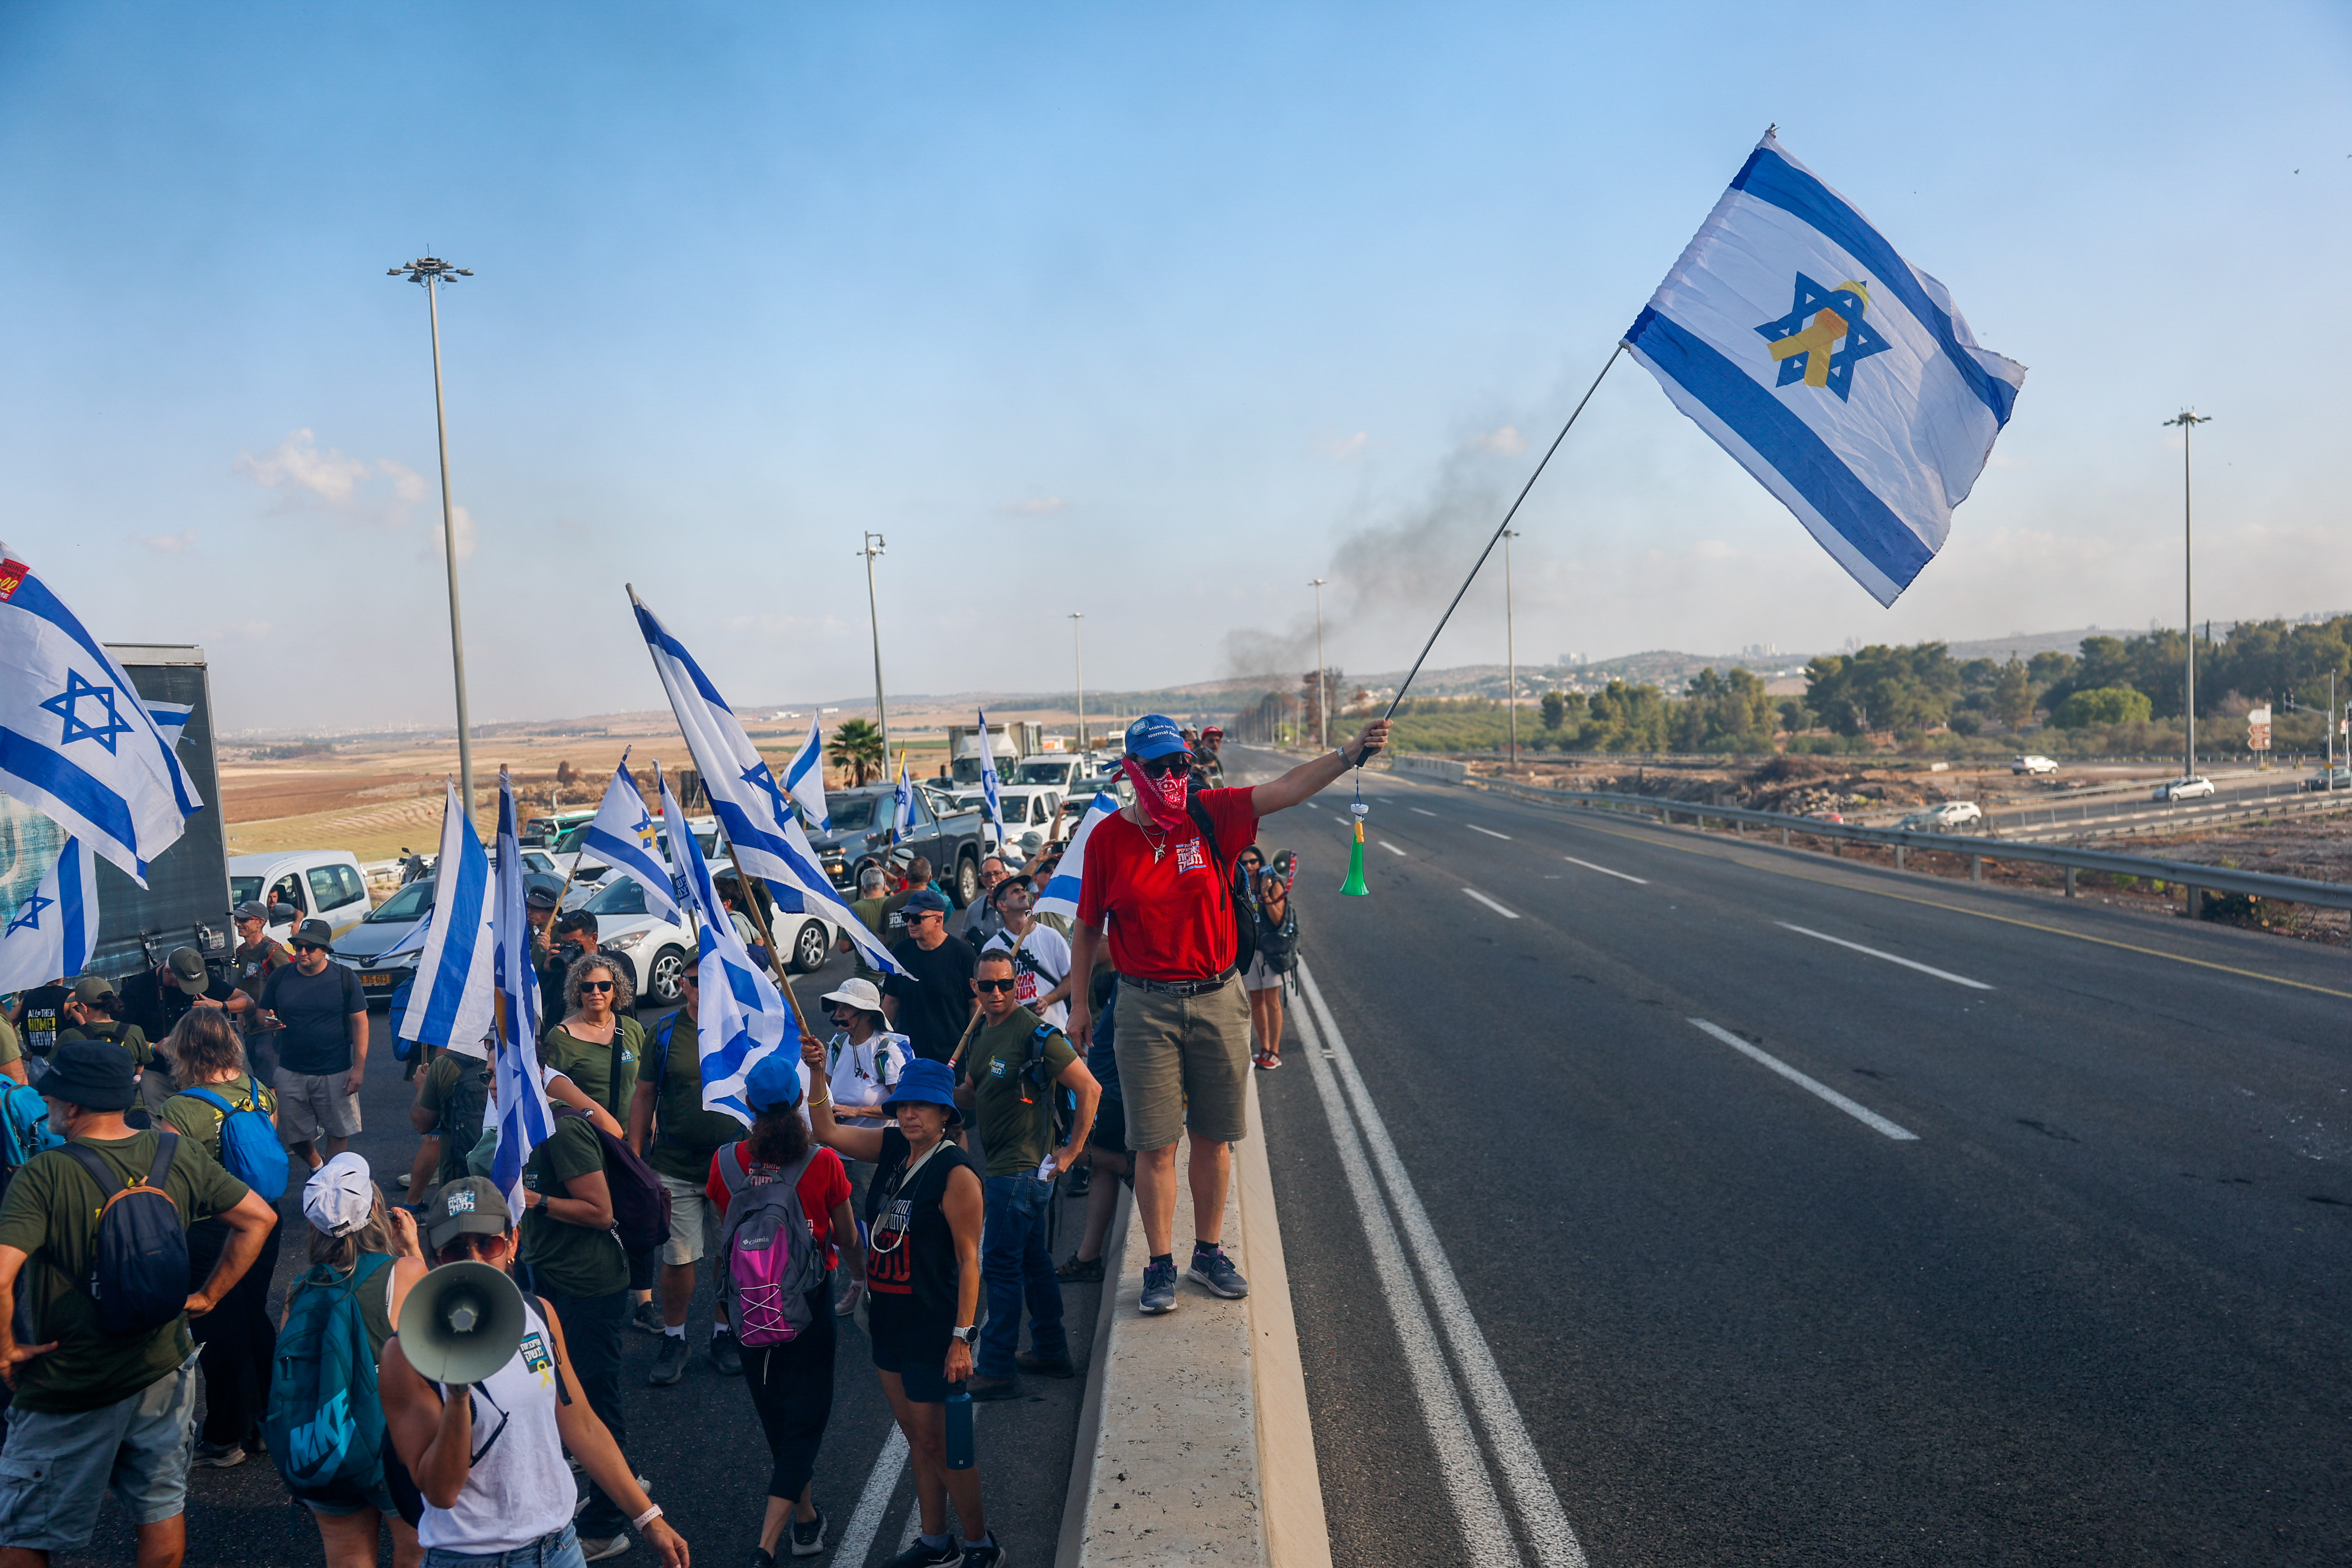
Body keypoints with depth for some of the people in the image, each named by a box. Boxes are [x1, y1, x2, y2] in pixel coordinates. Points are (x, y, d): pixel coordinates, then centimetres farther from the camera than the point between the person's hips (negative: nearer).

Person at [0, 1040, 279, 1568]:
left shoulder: (45, 1176, -21)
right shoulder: (176, 1154, -7)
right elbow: (259, 1217, -3)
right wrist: (207, 1296, 4)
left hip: (69, 1389, -4)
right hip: (165, 1369, 4)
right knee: (163, 1506, 20)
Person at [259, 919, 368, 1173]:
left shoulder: (344, 978, -6)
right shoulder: (280, 978, 1)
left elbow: (360, 1022, -4)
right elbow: (263, 1014, 12)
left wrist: (359, 1068, -9)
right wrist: (269, 1020, -15)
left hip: (336, 1073, -3)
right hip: (291, 1072, 3)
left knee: (338, 1132, 5)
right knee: (294, 1136, 12)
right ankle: (316, 1166, 40)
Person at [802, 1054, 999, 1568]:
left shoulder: (956, 1172, -18)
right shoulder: (893, 1147, 2)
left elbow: (969, 1260, -18)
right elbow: (827, 1131, 6)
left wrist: (962, 1337, -20)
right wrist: (817, 1073, -8)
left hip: (933, 1325, -7)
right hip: (889, 1320, 7)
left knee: (936, 1442, 3)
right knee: (916, 1437, 18)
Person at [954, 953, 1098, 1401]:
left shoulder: (1035, 1035, -18)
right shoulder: (981, 1032, 8)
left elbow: (1089, 1088, -19)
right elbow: (972, 1092, 19)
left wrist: (1072, 1149, -15)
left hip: (1022, 1168, -9)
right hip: (1001, 1166, 9)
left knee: (1000, 1264, -3)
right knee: (1032, 1260, 16)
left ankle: (996, 1369, 6)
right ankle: (1051, 1352, 27)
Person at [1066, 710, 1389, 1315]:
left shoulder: (1212, 816, -3)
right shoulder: (1107, 838, -4)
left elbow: (1287, 788, -14)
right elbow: (1088, 926, 6)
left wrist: (1351, 753, -27)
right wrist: (1079, 999, 8)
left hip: (1218, 999, 2)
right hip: (1146, 1007, -1)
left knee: (1213, 1137, 12)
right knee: (1155, 1145, 3)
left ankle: (1208, 1254, 28)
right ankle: (1161, 1265, 18)